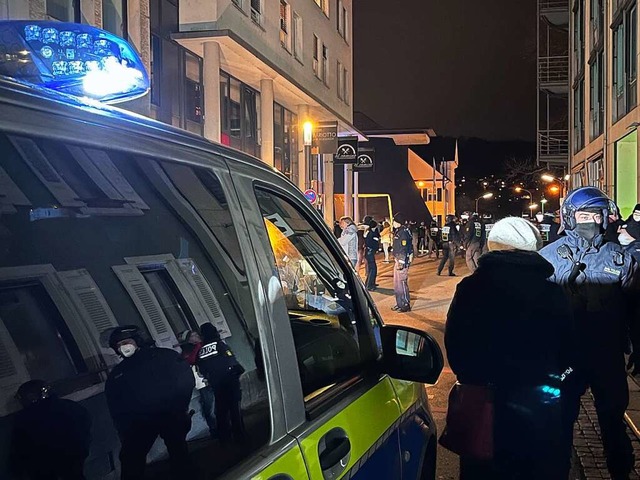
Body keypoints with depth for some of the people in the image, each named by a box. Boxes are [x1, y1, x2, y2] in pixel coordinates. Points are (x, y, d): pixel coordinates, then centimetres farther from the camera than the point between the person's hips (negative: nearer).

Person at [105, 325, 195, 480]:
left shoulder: (164, 356, 5)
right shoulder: (116, 374, 16)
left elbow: (185, 378, -3)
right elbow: (115, 407, 13)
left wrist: (178, 407, -12)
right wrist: (124, 429, -2)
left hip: (171, 416, -1)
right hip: (139, 424, 2)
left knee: (178, 451, 9)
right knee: (131, 460, -12)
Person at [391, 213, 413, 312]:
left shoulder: (403, 232, -16)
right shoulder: (398, 231, 14)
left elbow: (404, 249, -21)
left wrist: (401, 263, -23)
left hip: (402, 261, -11)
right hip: (398, 260, 11)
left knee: (402, 283, -7)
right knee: (396, 283, 16)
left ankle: (406, 305, -2)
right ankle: (399, 303, 25)